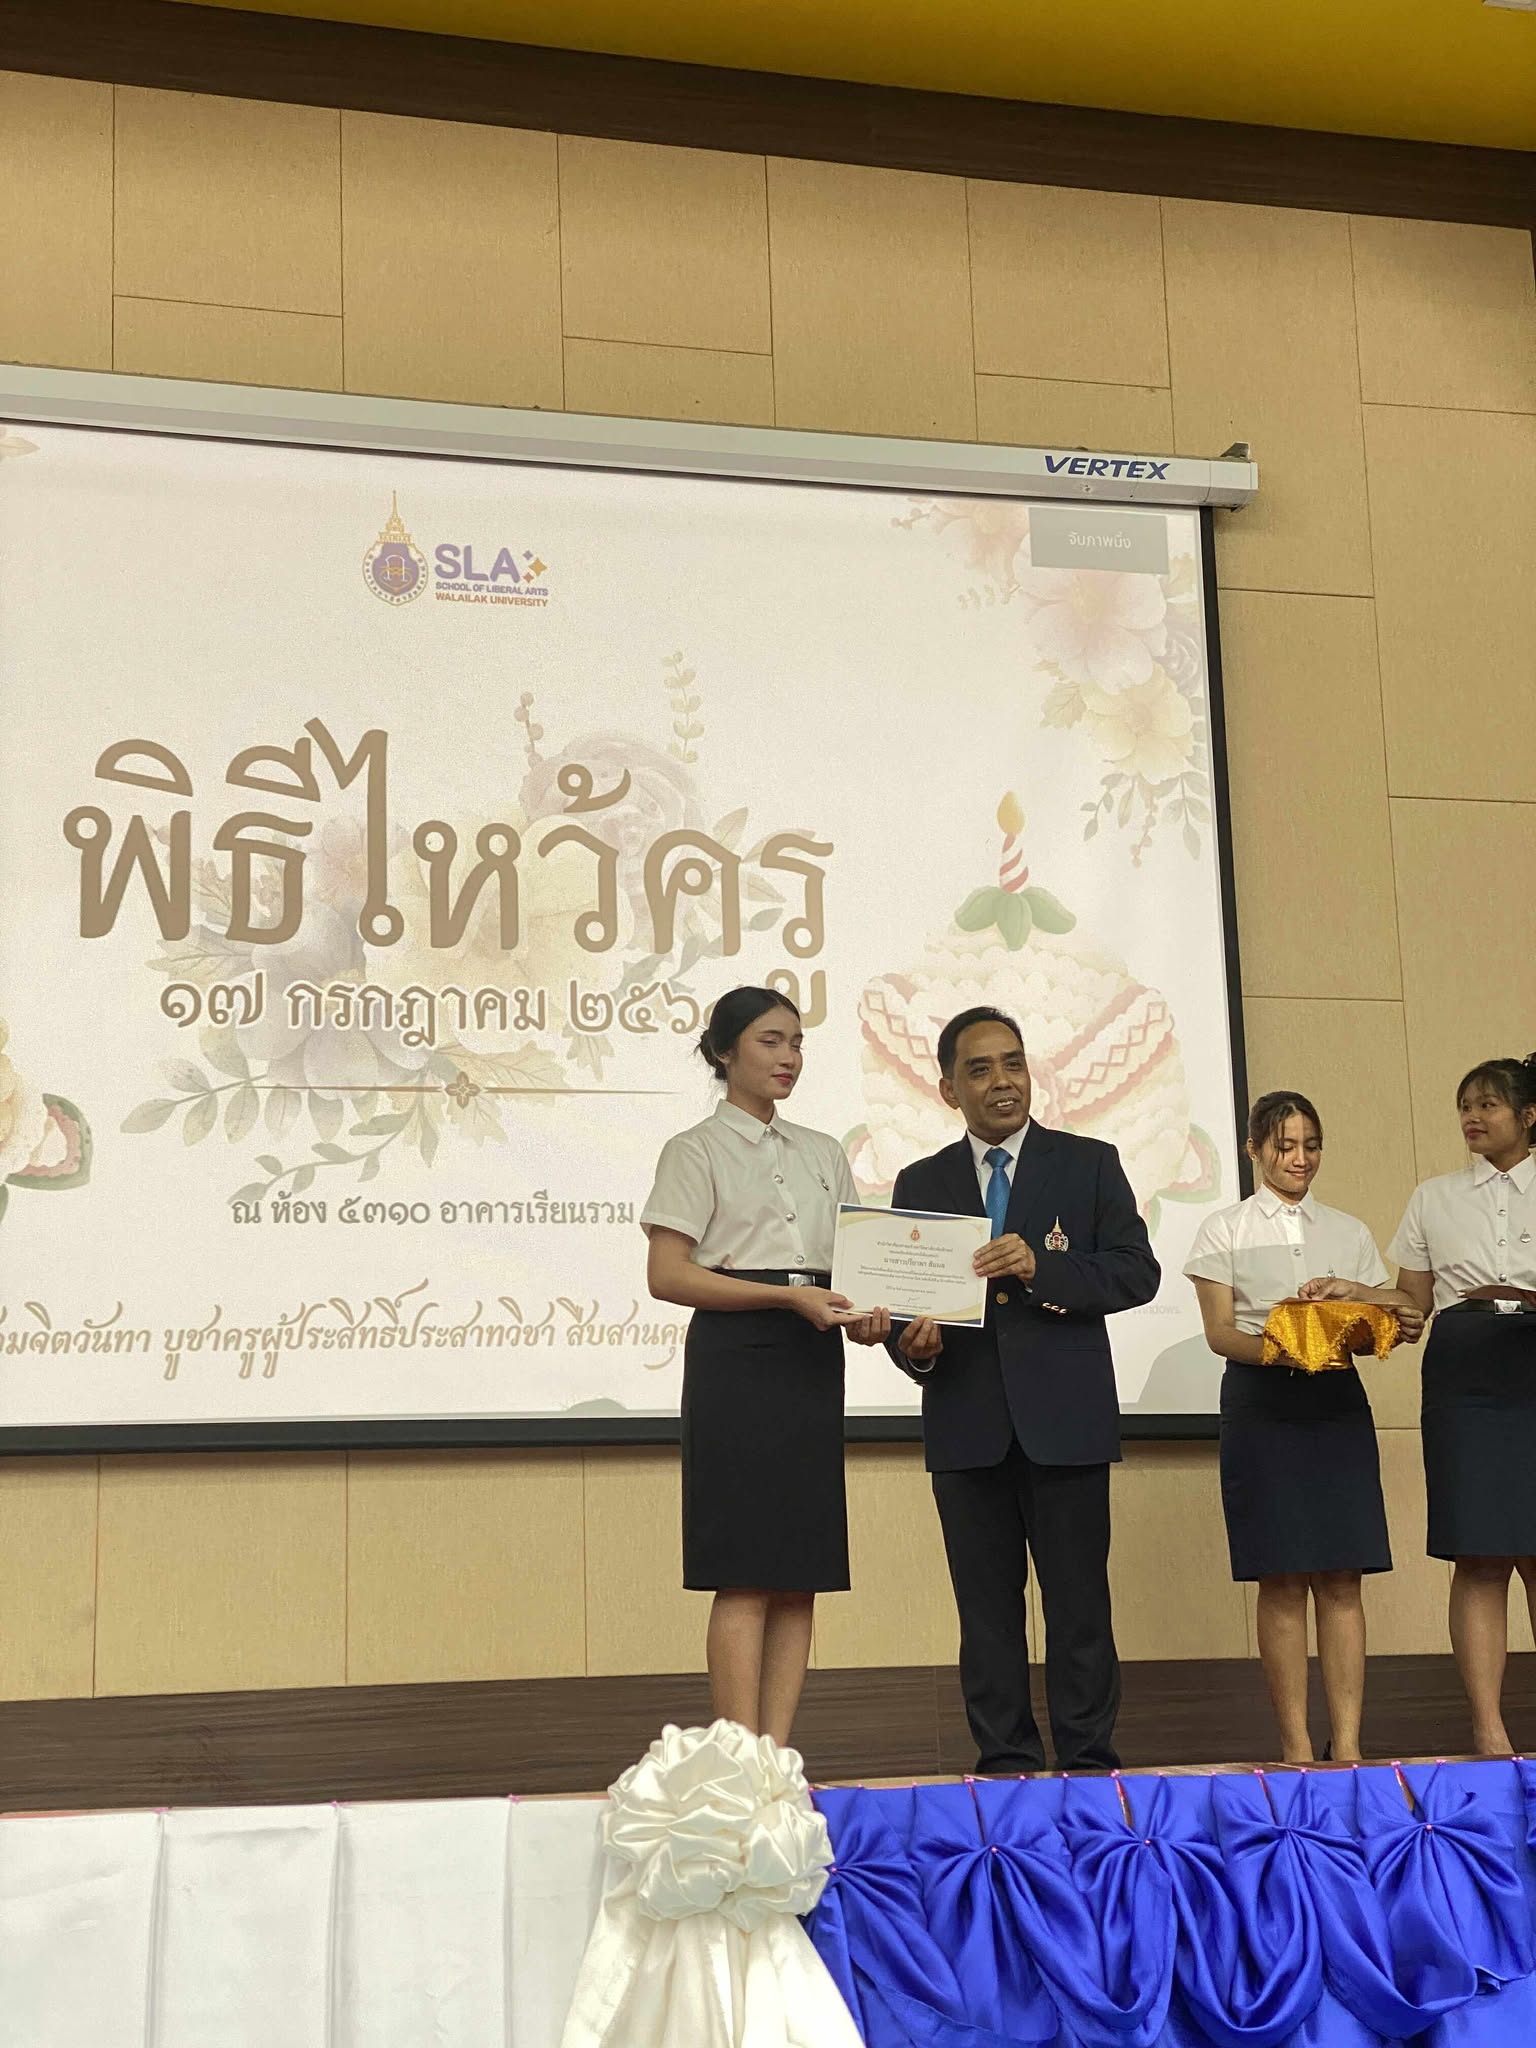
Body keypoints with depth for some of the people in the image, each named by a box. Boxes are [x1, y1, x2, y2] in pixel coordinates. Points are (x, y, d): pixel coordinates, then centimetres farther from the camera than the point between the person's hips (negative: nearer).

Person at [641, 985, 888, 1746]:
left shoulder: (823, 1154, 17)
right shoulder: (696, 1151, 0)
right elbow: (666, 1275, -10)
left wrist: (860, 1314, -3)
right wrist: (788, 1296, -17)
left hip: (812, 1366, 6)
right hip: (735, 1361, -6)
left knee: (800, 1573, 3)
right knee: (743, 1574, -9)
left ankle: (777, 1751, 6)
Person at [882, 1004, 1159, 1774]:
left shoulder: (1089, 1164, 7)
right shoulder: (921, 1183, 13)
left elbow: (1137, 1272, -1)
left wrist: (1040, 1267, -15)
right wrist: (911, 1344, -11)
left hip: (1066, 1420, -2)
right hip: (967, 1422, 2)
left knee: (1079, 1601, 0)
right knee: (986, 1605, 5)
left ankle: (1089, 1762, 6)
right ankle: (1005, 1763, 12)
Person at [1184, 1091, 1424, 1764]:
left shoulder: (1349, 1232, 16)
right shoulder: (1224, 1230, 7)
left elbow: (1394, 1313, 13)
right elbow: (1219, 1331, -2)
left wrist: (1362, 1295, -10)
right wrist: (1274, 1350, -22)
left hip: (1336, 1401, 3)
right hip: (1262, 1403, -3)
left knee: (1341, 1580, -2)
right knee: (1283, 1581, -5)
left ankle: (1348, 1744, -2)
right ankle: (1295, 1746, -1)